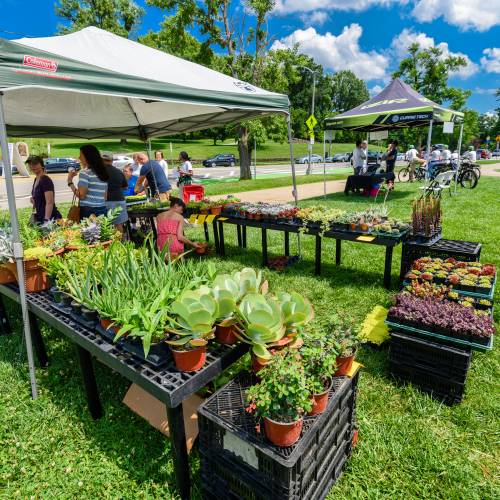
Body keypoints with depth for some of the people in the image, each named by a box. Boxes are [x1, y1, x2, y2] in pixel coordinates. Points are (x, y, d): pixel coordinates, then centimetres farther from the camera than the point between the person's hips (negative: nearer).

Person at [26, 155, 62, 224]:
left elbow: (50, 203, -20)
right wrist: (33, 200, 5)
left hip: (51, 218, -8)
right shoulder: (36, 180, 12)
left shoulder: (46, 180, -14)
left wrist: (46, 220, -25)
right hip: (39, 218, 8)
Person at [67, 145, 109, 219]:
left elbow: (81, 195, -12)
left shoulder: (85, 173, -8)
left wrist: (70, 181, -3)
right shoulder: (103, 172, 12)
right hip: (102, 210, 7)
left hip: (88, 211, -6)